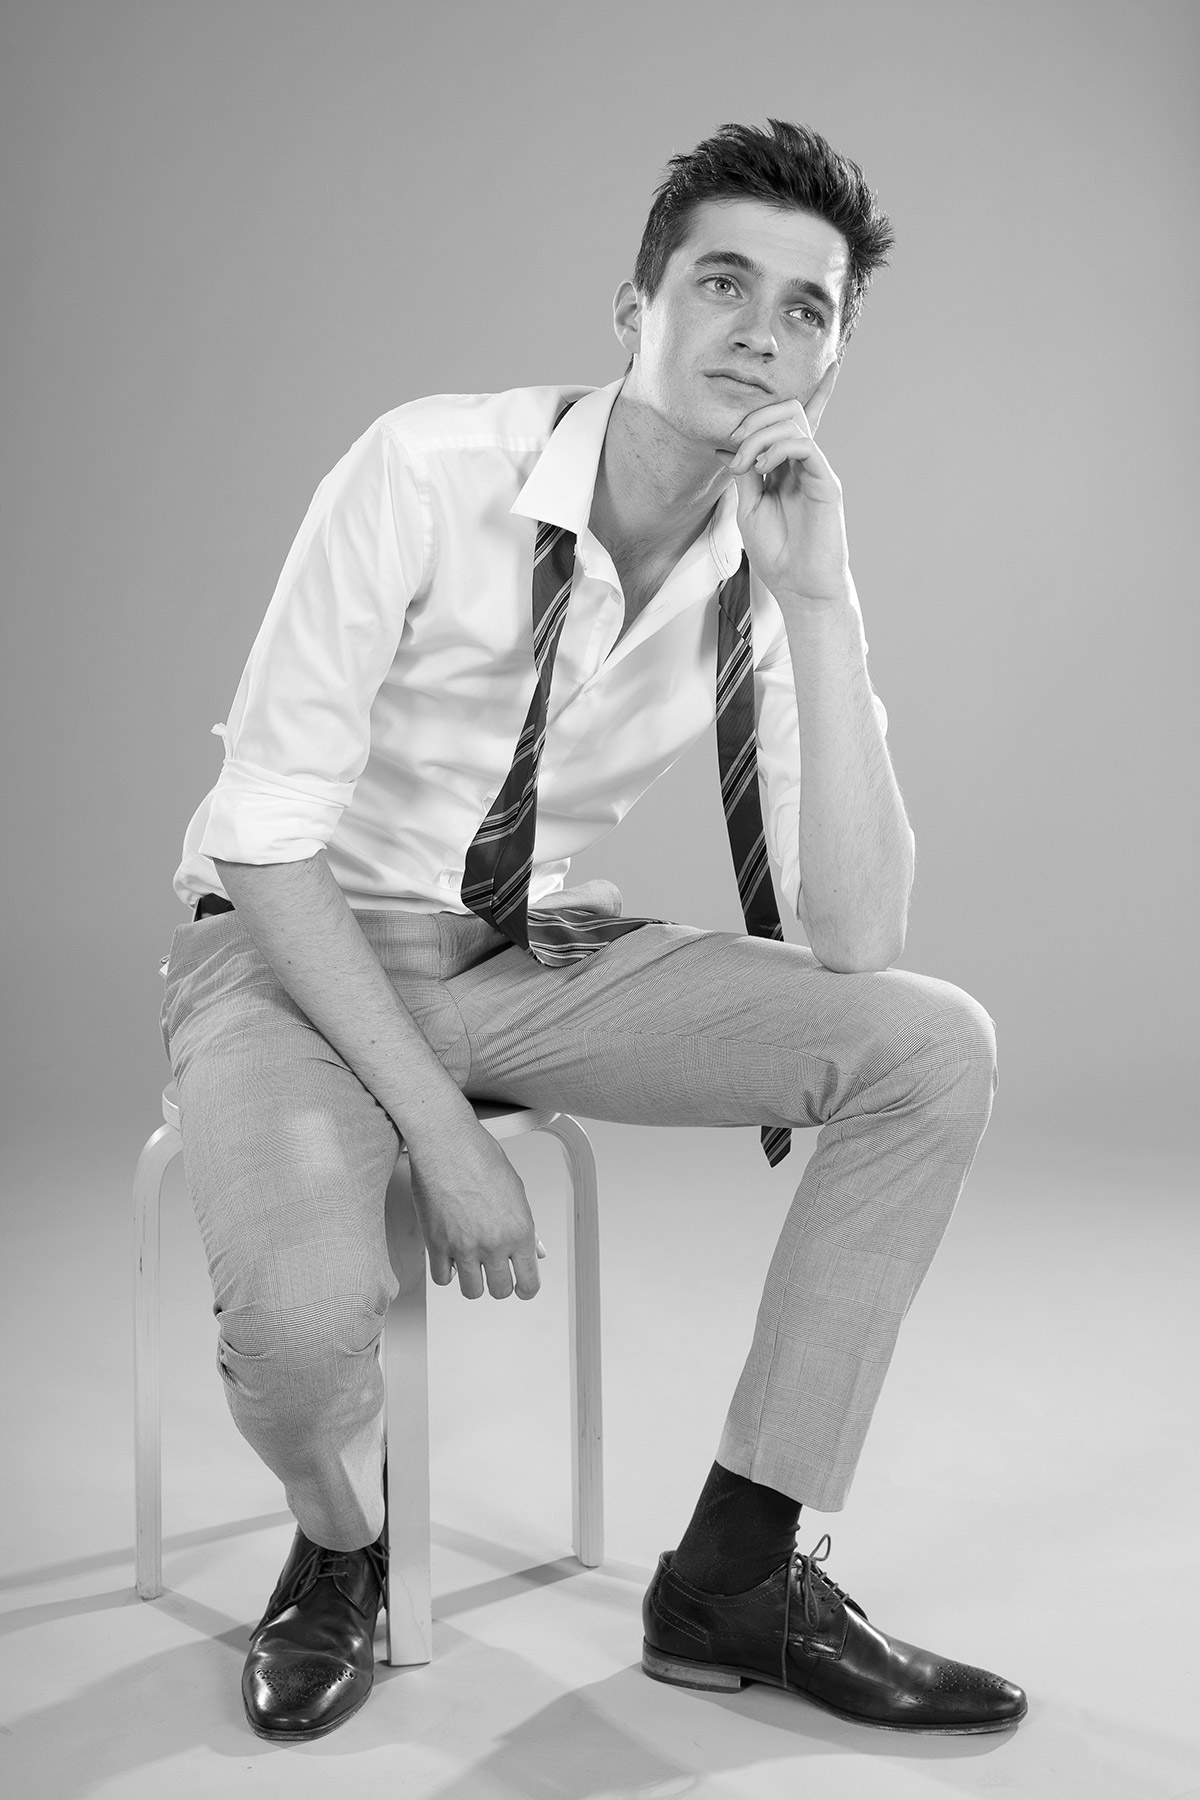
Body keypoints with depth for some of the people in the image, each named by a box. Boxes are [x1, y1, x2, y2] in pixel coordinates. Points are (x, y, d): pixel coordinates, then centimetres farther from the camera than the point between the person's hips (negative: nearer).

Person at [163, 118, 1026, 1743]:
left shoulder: (771, 572, -8)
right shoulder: (430, 474, -20)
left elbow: (858, 941, -16)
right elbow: (267, 839, -18)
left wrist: (820, 602, -24)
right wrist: (439, 1127, -24)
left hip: (534, 954, 5)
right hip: (298, 948, -4)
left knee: (935, 1049, -14)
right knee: (305, 1307, -35)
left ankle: (736, 1575, -3)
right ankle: (342, 1551, 6)